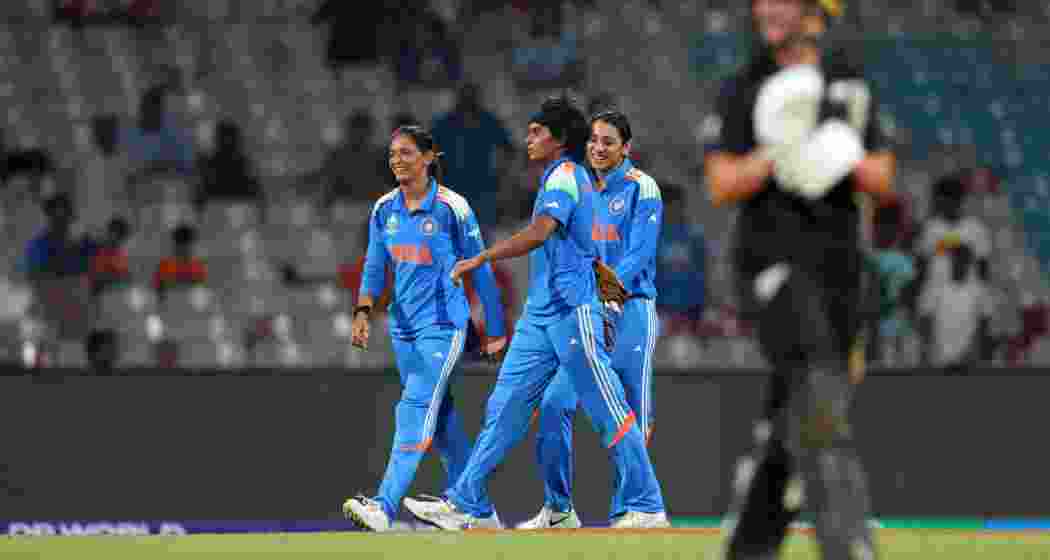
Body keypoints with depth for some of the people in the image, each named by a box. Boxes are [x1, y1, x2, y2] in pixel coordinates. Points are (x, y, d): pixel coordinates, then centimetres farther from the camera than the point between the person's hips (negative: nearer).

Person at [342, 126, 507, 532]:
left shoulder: (452, 208, -9)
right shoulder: (384, 210, 7)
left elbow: (480, 270, -3)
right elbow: (375, 268, 10)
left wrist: (495, 330, -1)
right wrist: (363, 311, -8)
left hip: (443, 324, -7)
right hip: (403, 326, 7)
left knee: (416, 409, -18)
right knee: (439, 416, 12)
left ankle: (385, 506, -30)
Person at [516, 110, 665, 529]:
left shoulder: (641, 188, -4)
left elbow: (639, 256, -13)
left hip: (628, 312, -6)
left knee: (631, 416, -4)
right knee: (554, 405, -3)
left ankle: (626, 515, 4)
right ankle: (558, 510, 7)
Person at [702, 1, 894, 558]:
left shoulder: (852, 86, 13)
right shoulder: (742, 90, 3)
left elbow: (884, 183, 10)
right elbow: (721, 186, -5)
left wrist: (846, 161, -11)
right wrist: (775, 155, -21)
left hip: (839, 270, 5)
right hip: (772, 261, -4)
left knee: (790, 429, 7)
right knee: (817, 389, -24)